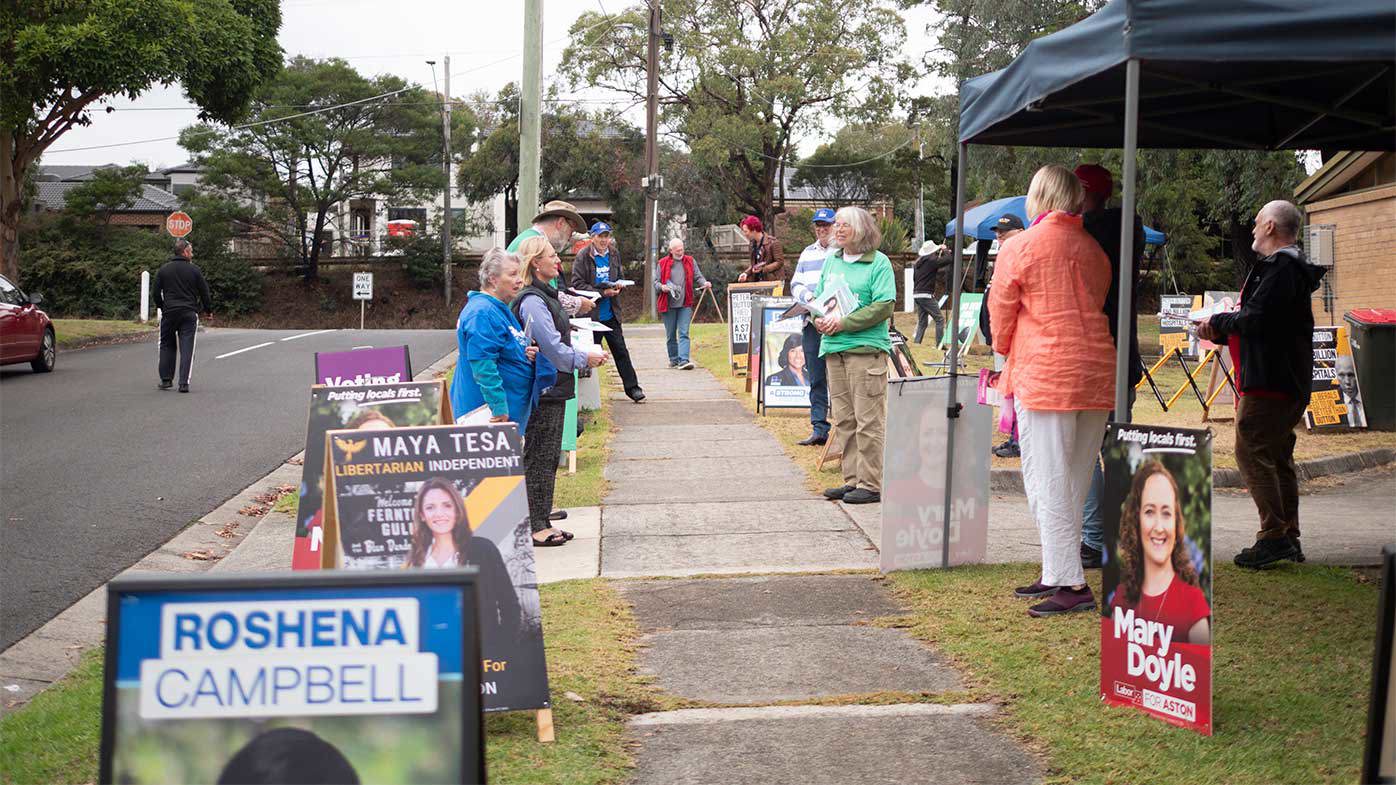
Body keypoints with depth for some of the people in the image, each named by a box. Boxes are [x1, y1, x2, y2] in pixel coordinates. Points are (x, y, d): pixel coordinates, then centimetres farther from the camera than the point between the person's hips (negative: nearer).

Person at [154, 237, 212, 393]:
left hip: (169, 312, 2)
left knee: (166, 346, 16)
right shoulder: (194, 270, -1)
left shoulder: (163, 269, 5)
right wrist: (208, 311, 15)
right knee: (187, 348, -2)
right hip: (189, 314, -2)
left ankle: (166, 379, 14)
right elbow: (204, 293, 3)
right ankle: (184, 383, -10)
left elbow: (156, 293, 7)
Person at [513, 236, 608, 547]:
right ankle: (536, 527, 1)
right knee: (538, 459, -4)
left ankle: (541, 519, 21)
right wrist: (585, 359, -8)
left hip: (553, 391, 10)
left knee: (548, 458, 14)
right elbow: (552, 349, -21)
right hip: (543, 392, -10)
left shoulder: (545, 296, 15)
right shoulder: (532, 301, -18)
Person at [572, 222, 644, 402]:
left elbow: (620, 277, 20)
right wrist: (602, 293, -19)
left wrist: (617, 287, -4)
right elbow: (577, 284, -14)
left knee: (620, 350, 6)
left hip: (611, 313, 4)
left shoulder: (614, 254, 7)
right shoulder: (583, 257, -9)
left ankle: (631, 387, 12)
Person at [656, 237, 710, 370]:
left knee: (684, 333, -10)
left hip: (685, 304, 0)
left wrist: (704, 283, -11)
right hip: (668, 304, 0)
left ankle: (683, 360, -18)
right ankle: (674, 359, 24)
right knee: (670, 335, 10)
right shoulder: (662, 263, 4)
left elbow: (698, 277, 10)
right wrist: (662, 287, -15)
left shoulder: (690, 261, 9)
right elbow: (656, 281, 6)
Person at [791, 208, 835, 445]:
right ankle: (819, 428, 10)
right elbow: (795, 284, 18)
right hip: (811, 323, 5)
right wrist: (807, 295, -3)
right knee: (816, 379, 6)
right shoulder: (807, 253, 19)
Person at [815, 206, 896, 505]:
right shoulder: (831, 260, 15)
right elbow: (818, 297, 22)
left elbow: (884, 306, -12)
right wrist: (819, 319, -1)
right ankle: (852, 480, 17)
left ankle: (871, 484, -1)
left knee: (868, 421, -5)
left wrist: (843, 323, -16)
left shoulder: (878, 263, -5)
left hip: (866, 348, -7)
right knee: (843, 420, 10)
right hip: (833, 349, 7)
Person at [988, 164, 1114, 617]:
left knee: (1049, 484, -3)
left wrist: (1005, 353, 25)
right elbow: (1097, 306, 15)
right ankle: (1059, 574, 20)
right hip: (1096, 375, 6)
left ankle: (1071, 584, -6)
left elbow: (1000, 313, 4)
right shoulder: (1093, 249, 10)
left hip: (1045, 375, -6)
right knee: (1074, 483, 13)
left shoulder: (1019, 248, -5)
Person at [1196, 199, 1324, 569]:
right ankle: (1289, 537, 17)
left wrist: (1218, 322, -4)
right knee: (1277, 456, 14)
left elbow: (1255, 319, -22)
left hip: (1269, 382, -11)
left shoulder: (1280, 269, -14)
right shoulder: (1292, 268, 20)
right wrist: (1221, 332, 14)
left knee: (1251, 451, -11)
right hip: (1289, 383, 11)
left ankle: (1273, 535, -13)